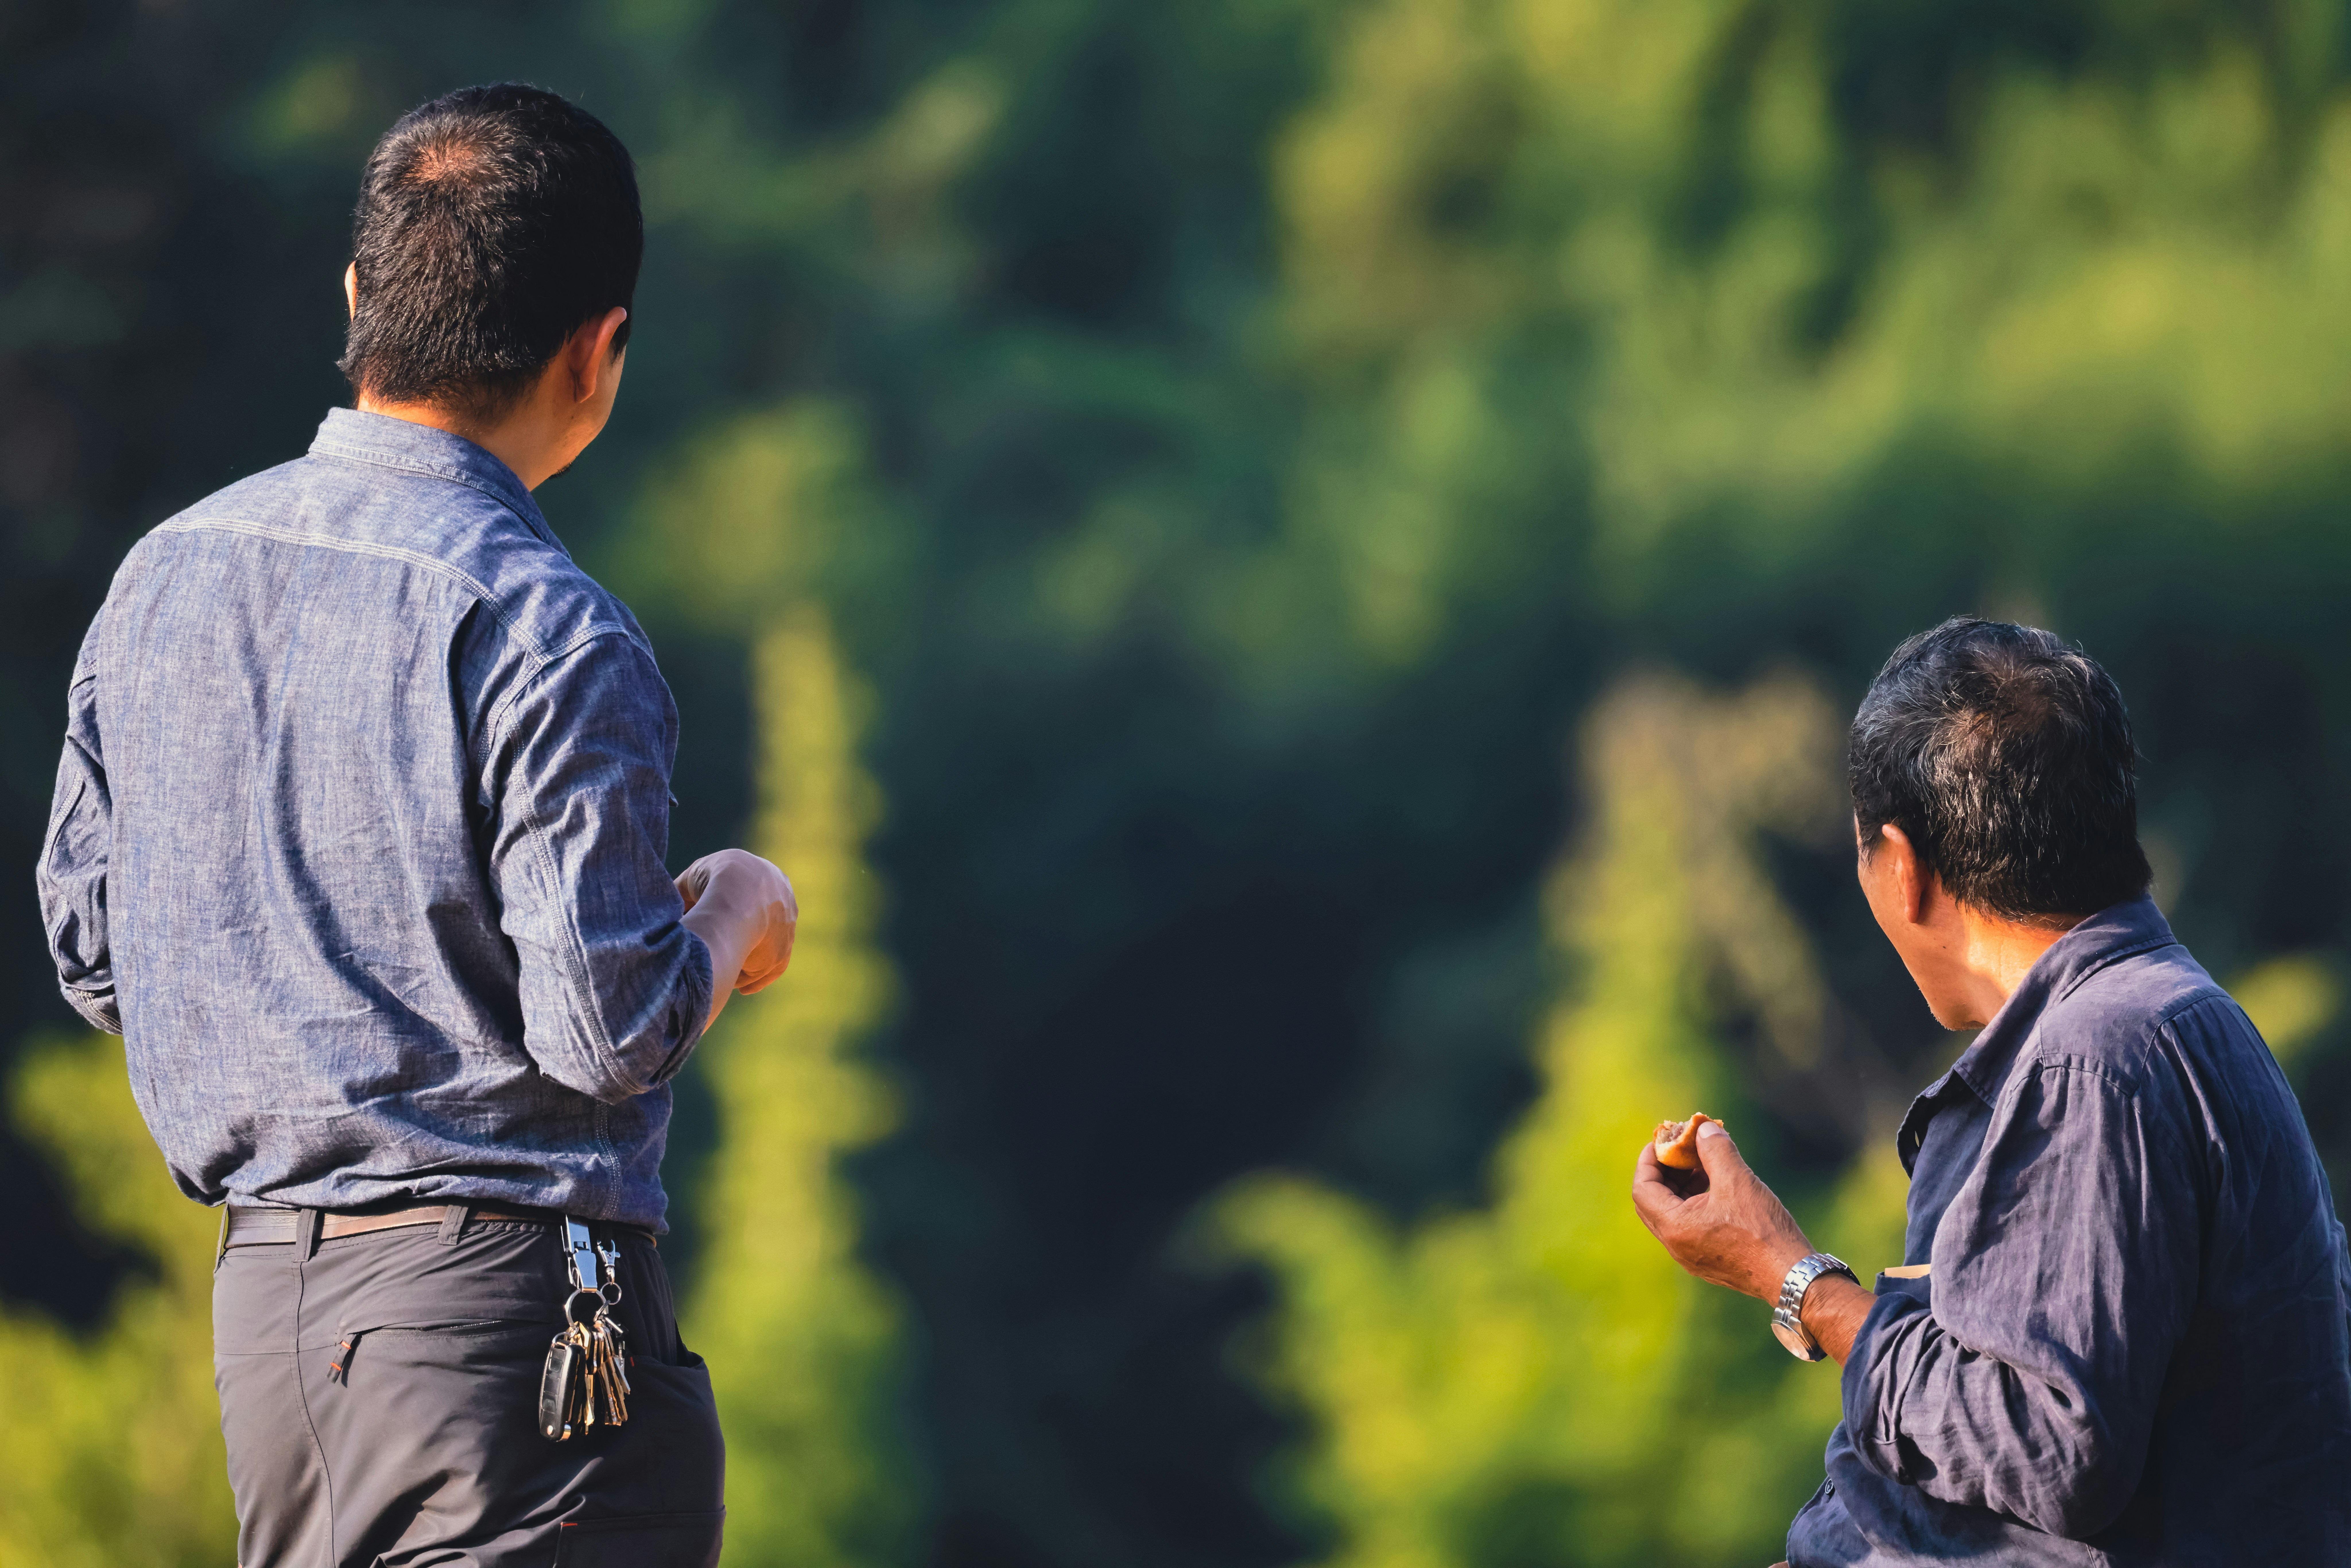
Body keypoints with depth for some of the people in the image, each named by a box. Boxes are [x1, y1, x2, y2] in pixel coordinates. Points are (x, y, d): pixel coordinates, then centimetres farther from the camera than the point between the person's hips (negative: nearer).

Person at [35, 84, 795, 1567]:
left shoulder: (166, 576, 7)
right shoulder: (545, 634, -16)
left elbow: (93, 954, 13)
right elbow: (610, 1030, -17)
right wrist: (734, 918, 2)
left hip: (262, 1286, 8)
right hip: (503, 1285, -8)